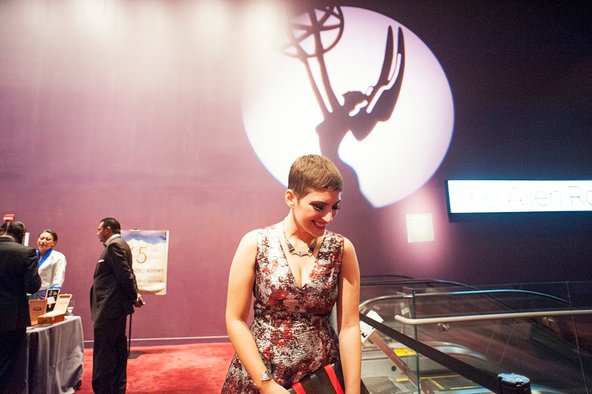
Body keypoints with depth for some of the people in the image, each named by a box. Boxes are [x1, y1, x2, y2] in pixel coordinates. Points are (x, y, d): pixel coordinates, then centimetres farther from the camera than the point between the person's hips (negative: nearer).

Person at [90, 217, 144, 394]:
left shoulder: (115, 245, -14)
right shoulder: (119, 245, 17)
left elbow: (125, 274, -20)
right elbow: (127, 274, 16)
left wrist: (134, 296, -10)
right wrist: (135, 294, 4)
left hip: (110, 307, -10)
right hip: (115, 306, 10)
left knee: (103, 353, -5)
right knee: (117, 350, 15)